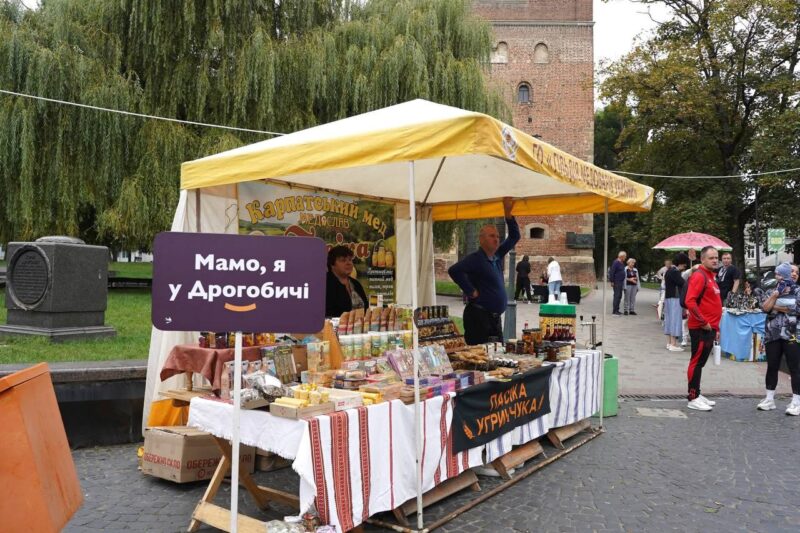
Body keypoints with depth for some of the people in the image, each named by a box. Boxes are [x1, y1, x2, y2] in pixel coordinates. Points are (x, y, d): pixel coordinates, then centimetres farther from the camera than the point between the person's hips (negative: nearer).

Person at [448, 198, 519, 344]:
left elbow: (514, 237, 19)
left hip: (495, 318, 9)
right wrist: (471, 291, -20)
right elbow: (454, 270, -29)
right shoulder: (475, 258, -12)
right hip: (479, 317, -8)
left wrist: (508, 214, 7)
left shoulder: (497, 256, 12)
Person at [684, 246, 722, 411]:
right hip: (701, 328, -9)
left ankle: (697, 394, 24)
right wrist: (703, 322, -18)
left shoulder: (710, 276, 16)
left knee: (701, 362, 15)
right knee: (697, 362, -4)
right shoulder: (699, 276, -14)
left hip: (709, 328, 9)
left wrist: (716, 327, 21)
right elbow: (690, 302, -24)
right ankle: (693, 399, 2)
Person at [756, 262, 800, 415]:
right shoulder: (770, 292, 12)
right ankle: (769, 399, 17)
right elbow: (764, 307, -4)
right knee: (772, 367, 9)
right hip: (773, 335, 4)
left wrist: (775, 306, -8)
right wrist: (776, 294, -9)